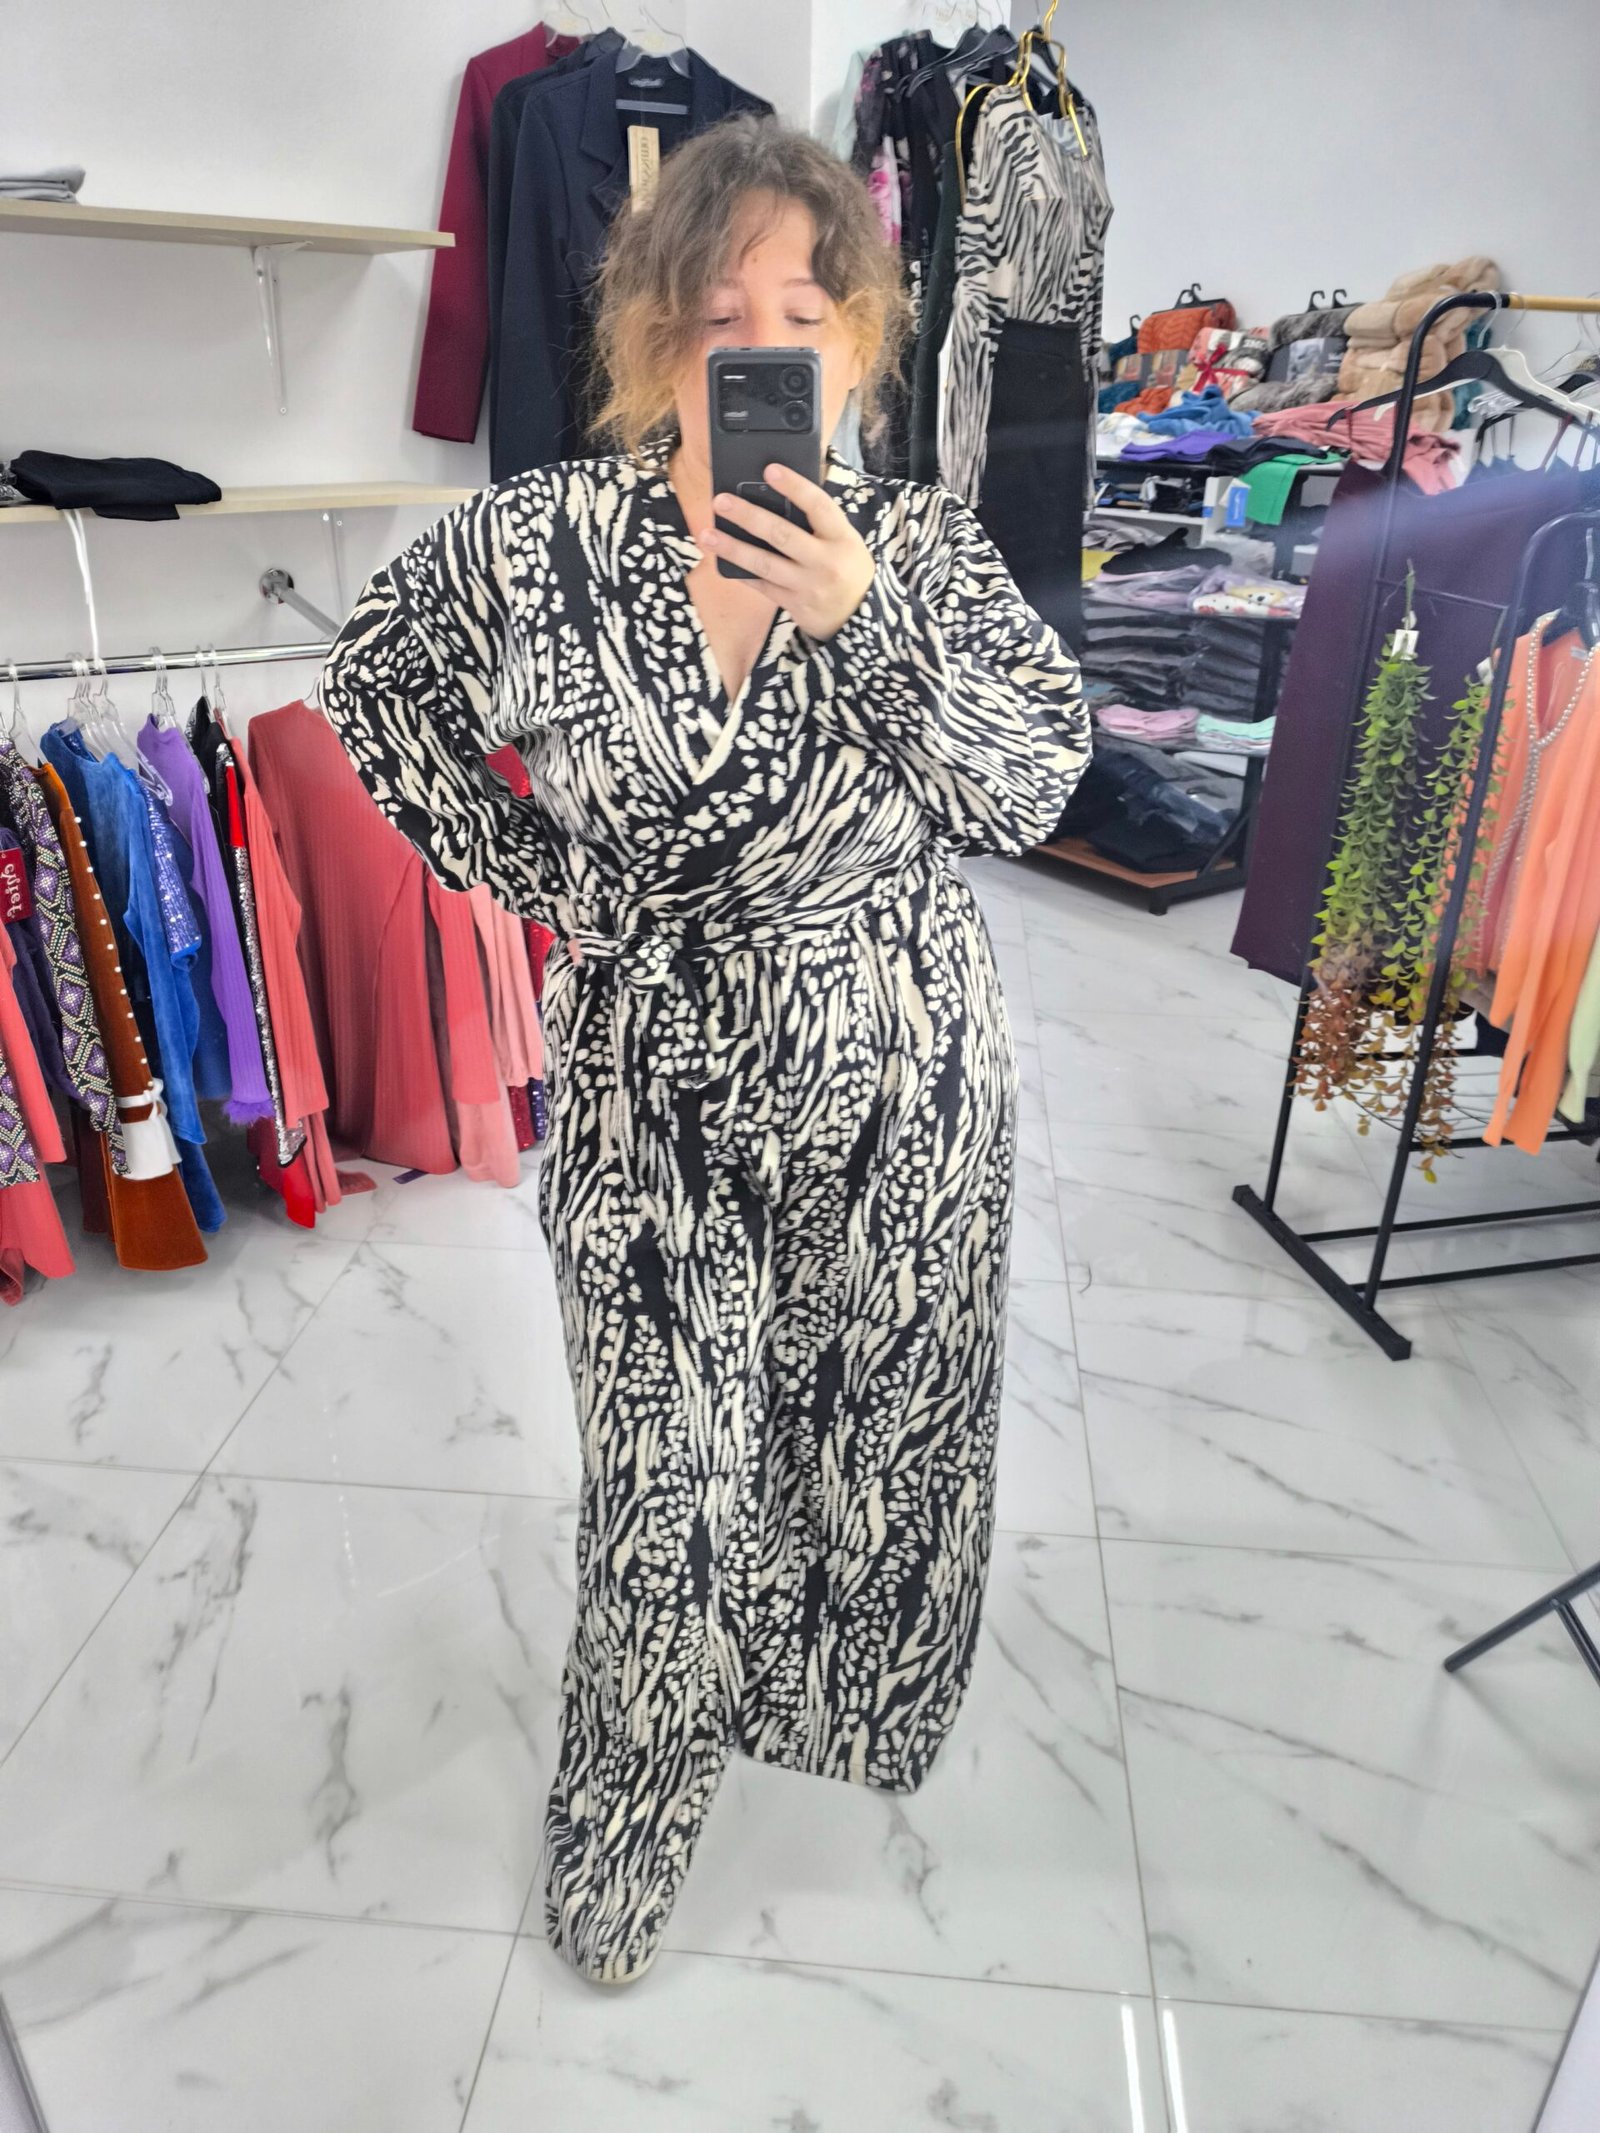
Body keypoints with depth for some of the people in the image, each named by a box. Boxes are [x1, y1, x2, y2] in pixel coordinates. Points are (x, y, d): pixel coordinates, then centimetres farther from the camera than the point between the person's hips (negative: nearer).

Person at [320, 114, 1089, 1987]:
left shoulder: (924, 545, -3)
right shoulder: (540, 541, -7)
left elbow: (1034, 787, -10)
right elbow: (372, 684, 9)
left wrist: (859, 618, -21)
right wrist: (530, 868, 1)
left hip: (904, 1096, 2)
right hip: (656, 1099, -1)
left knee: (884, 1430, 18)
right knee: (672, 1486, 5)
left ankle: (837, 1704, 51)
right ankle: (621, 1830, 35)